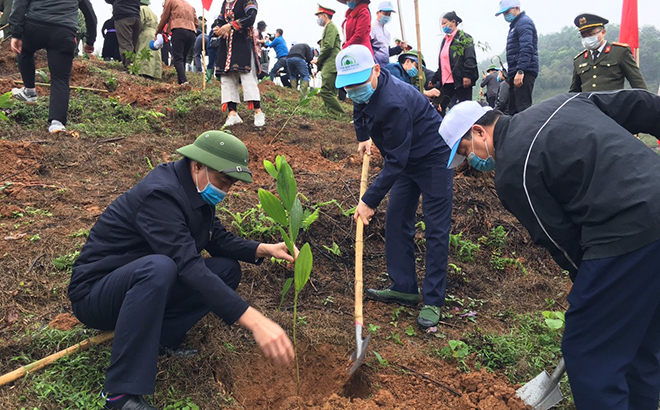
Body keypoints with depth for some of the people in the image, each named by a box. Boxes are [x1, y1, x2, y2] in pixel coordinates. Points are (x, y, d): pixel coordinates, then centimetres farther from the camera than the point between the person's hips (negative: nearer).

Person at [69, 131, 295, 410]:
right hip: (94, 292, -8)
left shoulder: (195, 190, -1)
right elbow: (189, 268, -38)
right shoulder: (160, 195, -28)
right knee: (159, 267, -40)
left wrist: (264, 249, -11)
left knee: (227, 269, -2)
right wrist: (254, 321, -44)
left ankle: (159, 337, -7)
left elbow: (219, 239, 9)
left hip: (140, 282, 8)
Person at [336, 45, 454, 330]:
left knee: (436, 230, -6)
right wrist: (364, 137, 13)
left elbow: (395, 161, -32)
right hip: (408, 160, 10)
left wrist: (370, 201, -29)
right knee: (396, 221, 8)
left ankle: (433, 301, 1)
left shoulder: (393, 103, -35)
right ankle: (404, 288, 17)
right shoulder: (366, 93, -6)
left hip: (434, 160, -10)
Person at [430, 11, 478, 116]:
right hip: (446, 81, 8)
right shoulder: (445, 40, 21)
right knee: (440, 107, 3)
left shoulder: (464, 37, -1)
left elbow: (470, 58, -12)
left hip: (461, 80, -7)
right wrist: (434, 80, 22)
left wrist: (467, 75, -23)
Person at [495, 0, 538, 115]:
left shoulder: (524, 22, -7)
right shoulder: (515, 24, 24)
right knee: (513, 109, 10)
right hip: (515, 73, 10)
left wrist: (520, 71, -26)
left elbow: (526, 48, -19)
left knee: (523, 107, -15)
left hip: (524, 72, -10)